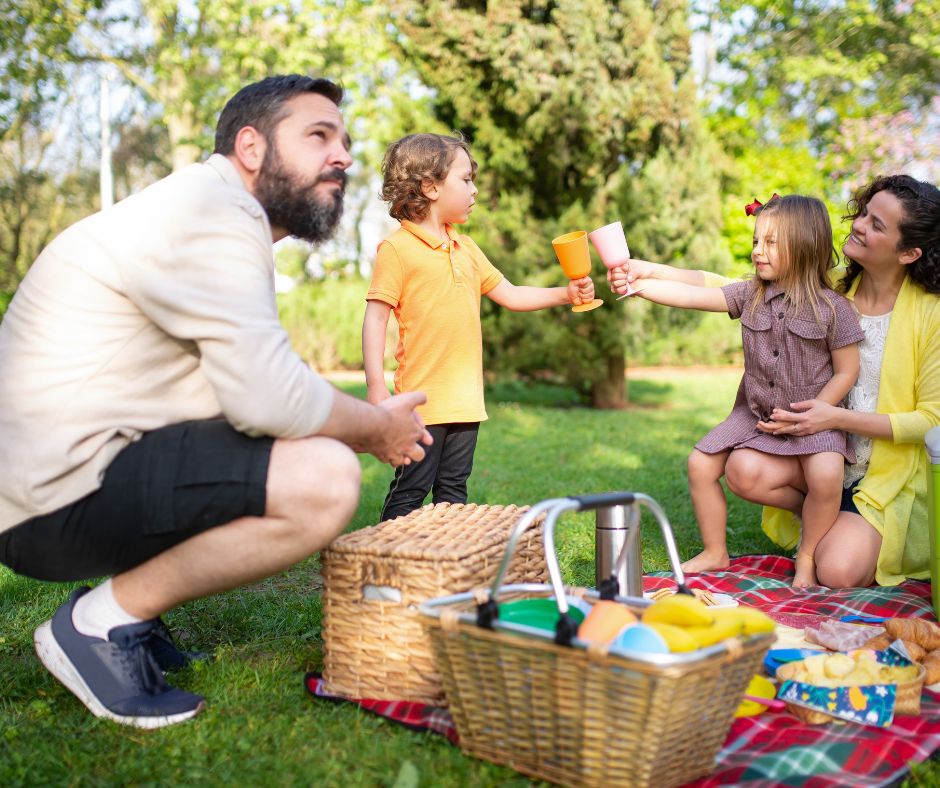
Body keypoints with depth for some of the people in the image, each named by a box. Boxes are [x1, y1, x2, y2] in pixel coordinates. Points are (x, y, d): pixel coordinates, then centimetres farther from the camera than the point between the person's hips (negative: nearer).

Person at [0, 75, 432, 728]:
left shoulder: (220, 216, 18)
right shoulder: (211, 209, -15)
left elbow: (249, 383, 16)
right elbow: (269, 398, -23)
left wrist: (366, 420, 6)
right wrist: (377, 428, -5)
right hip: (61, 496, -10)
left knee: (310, 451, 19)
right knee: (325, 480, -24)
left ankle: (123, 603, 13)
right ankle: (104, 620, -8)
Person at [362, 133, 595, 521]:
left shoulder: (466, 248, 15)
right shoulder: (397, 248, -8)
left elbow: (510, 295, 21)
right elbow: (376, 316, -10)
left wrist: (565, 294, 9)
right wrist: (376, 384, -17)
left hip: (465, 398, 7)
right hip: (423, 398, -7)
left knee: (454, 489, 14)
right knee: (409, 491, -3)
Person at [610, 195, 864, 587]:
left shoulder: (832, 308, -11)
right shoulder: (750, 296, -1)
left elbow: (846, 372, -7)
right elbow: (692, 296, -10)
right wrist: (637, 284, -23)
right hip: (754, 413, 5)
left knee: (826, 475, -29)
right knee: (701, 464, -5)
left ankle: (807, 557, -3)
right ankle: (715, 553, 14)